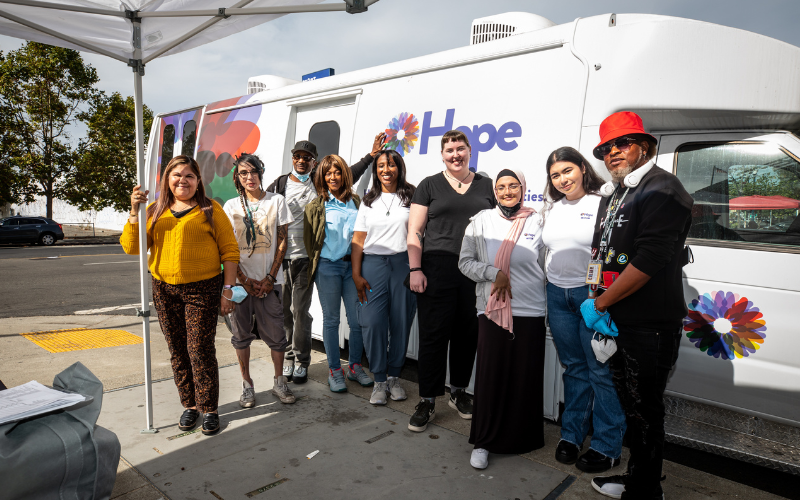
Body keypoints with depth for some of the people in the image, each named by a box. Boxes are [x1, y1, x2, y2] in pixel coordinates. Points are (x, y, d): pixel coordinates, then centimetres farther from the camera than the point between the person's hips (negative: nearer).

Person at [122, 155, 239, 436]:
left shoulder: (210, 210, 1)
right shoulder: (154, 212, 11)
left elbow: (229, 251, -2)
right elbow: (131, 247, 2)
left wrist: (228, 290, -8)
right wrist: (134, 211, -10)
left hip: (202, 289, -4)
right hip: (164, 289, 4)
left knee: (200, 349, -4)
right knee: (178, 350, 11)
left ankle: (209, 409, 11)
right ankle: (189, 405, 25)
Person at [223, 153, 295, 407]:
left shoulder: (277, 201, 3)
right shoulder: (231, 206, 5)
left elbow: (282, 241, 1)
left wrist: (270, 277, -6)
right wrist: (244, 280, -5)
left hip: (269, 280, -1)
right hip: (241, 279, 1)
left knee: (275, 332, 1)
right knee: (241, 333, 7)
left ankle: (279, 382, 19)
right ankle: (247, 384, 21)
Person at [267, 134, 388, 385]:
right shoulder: (279, 184, 7)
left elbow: (349, 174, 16)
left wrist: (371, 154, 12)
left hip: (305, 257, -1)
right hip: (279, 256, 1)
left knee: (300, 310, 0)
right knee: (283, 310, 7)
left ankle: (301, 362, 15)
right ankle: (289, 357, 23)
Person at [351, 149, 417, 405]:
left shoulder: (411, 197, 8)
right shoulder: (368, 201, 13)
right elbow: (358, 240, 9)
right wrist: (356, 274, 1)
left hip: (404, 263, -1)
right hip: (373, 264, 1)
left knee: (401, 321, 3)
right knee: (373, 322, -5)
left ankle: (394, 376, 19)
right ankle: (379, 380, 8)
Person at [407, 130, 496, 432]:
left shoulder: (486, 186, 12)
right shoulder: (429, 186, 7)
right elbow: (414, 232, 3)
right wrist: (415, 269, -7)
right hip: (436, 274, -2)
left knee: (468, 336, 10)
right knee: (433, 336, 0)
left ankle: (458, 391, 30)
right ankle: (427, 402, 12)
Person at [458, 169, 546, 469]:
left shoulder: (536, 223, 7)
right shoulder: (481, 221, 6)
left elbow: (548, 266, 10)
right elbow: (465, 261, 4)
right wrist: (494, 273, -12)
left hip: (530, 312, 1)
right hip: (492, 311, -1)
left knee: (526, 377, 6)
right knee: (490, 375, 1)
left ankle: (522, 438, 27)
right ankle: (483, 442, 16)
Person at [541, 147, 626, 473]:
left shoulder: (603, 204, -7)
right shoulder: (552, 208, 12)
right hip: (557, 295, 6)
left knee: (601, 370, 3)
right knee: (573, 367, 16)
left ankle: (607, 446, 16)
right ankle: (571, 434, 28)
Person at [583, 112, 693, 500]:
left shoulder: (661, 189, -12)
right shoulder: (614, 195, 16)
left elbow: (648, 260, -23)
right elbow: (601, 254, 17)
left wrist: (598, 305, -16)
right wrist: (600, 308, 2)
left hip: (650, 326, -9)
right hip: (617, 321, 9)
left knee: (643, 410, 3)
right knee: (629, 403, 20)